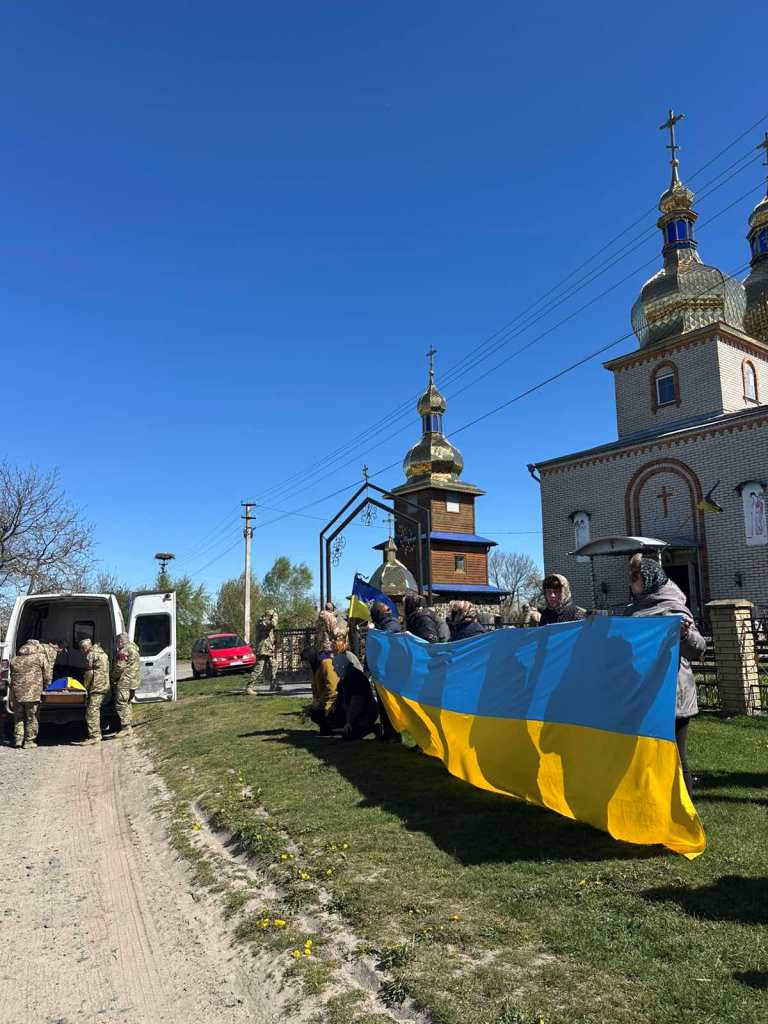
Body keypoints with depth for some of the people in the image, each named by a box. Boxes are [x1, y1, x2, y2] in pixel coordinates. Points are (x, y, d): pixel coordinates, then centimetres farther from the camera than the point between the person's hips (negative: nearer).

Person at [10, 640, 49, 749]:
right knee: (31, 719, 5)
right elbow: (47, 677, 3)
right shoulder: (40, 657, 2)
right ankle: (29, 742, 8)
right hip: (33, 694, -4)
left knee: (18, 718, 17)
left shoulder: (14, 660, 17)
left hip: (17, 693, 4)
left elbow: (12, 678, 18)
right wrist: (42, 688, 19)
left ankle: (18, 739, 17)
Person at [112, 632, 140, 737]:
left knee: (121, 704, -8)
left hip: (124, 682, -10)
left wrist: (113, 678, -2)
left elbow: (120, 668, -18)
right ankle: (129, 726, 23)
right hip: (131, 682, 10)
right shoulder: (133, 649, 17)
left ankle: (126, 728, -9)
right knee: (126, 704, 18)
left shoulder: (124, 651, -16)